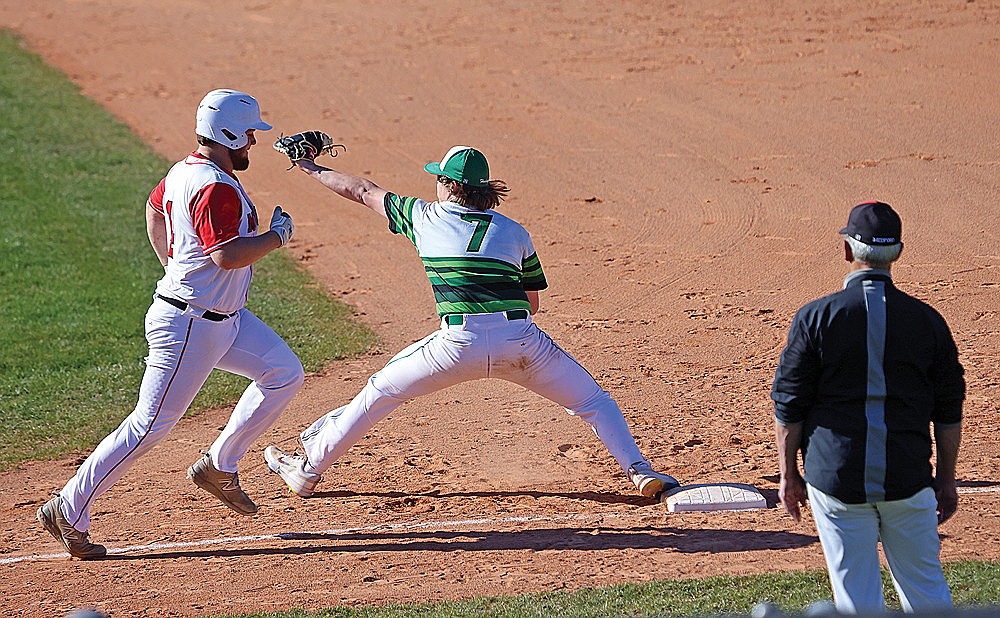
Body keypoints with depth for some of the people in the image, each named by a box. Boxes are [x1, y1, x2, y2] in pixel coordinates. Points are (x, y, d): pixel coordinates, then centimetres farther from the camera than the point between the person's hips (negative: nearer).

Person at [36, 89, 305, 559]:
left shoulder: (185, 171, 7)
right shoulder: (216, 188, -24)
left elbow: (154, 210, 25)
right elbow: (228, 255, -32)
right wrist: (277, 235, -17)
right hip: (190, 325, -10)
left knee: (284, 373, 12)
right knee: (151, 425, -6)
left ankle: (219, 467, 19)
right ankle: (68, 512, 2)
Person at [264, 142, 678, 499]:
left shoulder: (424, 217, 15)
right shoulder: (515, 233, 17)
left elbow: (363, 191, 29)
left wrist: (312, 169, 43)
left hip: (460, 343, -1)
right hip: (521, 342, 1)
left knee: (380, 392, 19)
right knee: (594, 401, 15)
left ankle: (308, 470, 26)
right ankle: (640, 472, -2)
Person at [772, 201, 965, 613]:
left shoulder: (815, 317, -6)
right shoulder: (926, 319, 1)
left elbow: (789, 407, -2)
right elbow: (949, 412, 7)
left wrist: (788, 475, 8)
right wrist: (946, 480, 16)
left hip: (836, 481, -2)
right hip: (909, 482, 2)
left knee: (858, 598, 3)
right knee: (926, 591, 11)